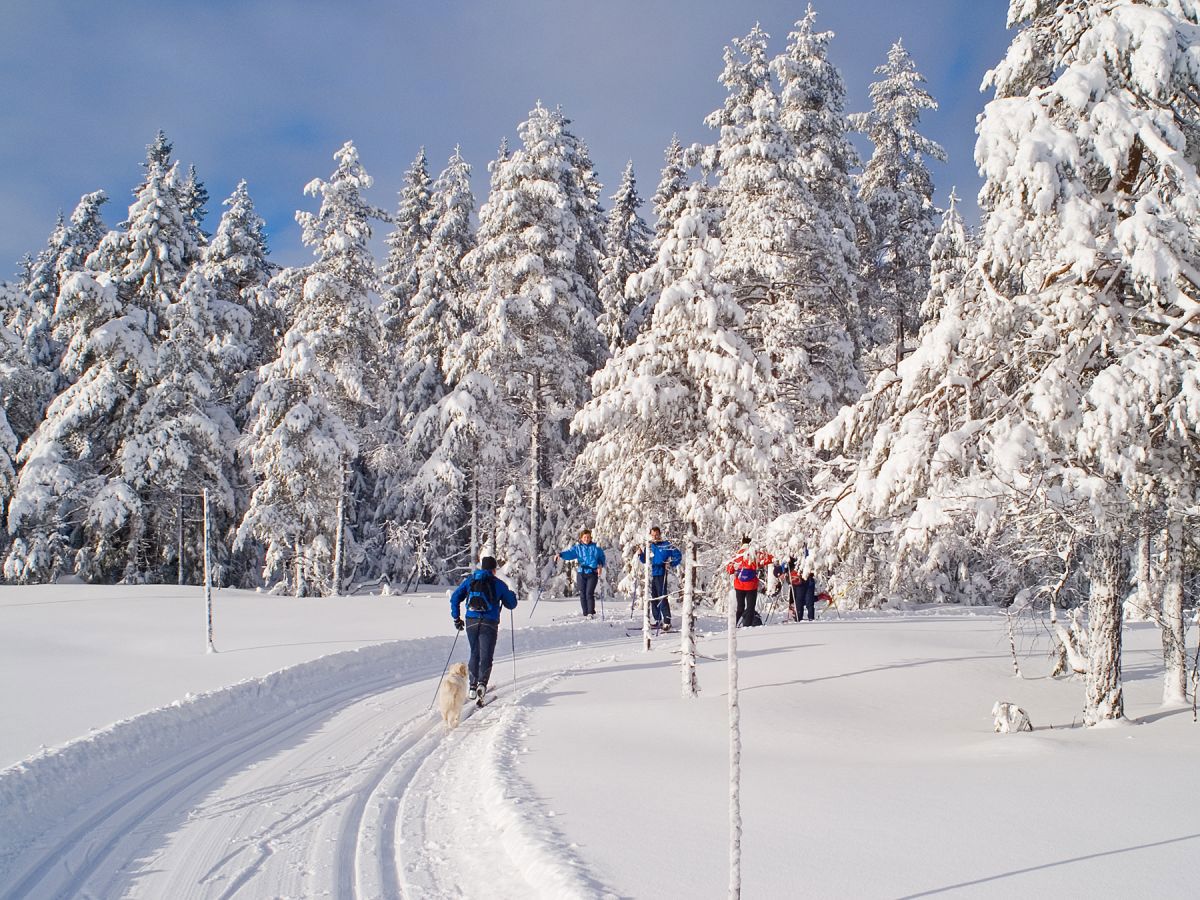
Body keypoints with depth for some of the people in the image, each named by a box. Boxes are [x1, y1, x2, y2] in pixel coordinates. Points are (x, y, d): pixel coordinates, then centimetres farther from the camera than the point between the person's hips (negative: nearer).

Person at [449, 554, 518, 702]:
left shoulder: (470, 580, 9)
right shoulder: (498, 584, 2)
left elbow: (455, 598, 5)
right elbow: (512, 604, 8)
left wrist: (456, 618, 12)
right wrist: (511, 594, 29)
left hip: (471, 622, 3)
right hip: (489, 624, -3)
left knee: (475, 654, 19)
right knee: (486, 656, -2)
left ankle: (473, 687, 17)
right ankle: (482, 683, -25)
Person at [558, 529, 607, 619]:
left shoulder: (595, 547, 7)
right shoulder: (577, 548, 6)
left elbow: (602, 557, 17)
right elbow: (569, 552, -11)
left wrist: (601, 565, -2)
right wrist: (560, 555, -31)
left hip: (592, 574, -2)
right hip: (581, 574, 2)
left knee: (589, 593, -12)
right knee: (582, 594, 2)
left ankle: (591, 613, -6)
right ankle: (585, 614, 10)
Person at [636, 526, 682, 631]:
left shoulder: (666, 545, -4)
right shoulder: (648, 546, 11)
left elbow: (678, 555, -1)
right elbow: (644, 560, 22)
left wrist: (671, 563, -12)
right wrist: (640, 554, 3)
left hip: (661, 574, -6)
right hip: (650, 575, 6)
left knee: (662, 598, -11)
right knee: (653, 599, 10)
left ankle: (667, 622, -11)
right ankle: (658, 620, 19)